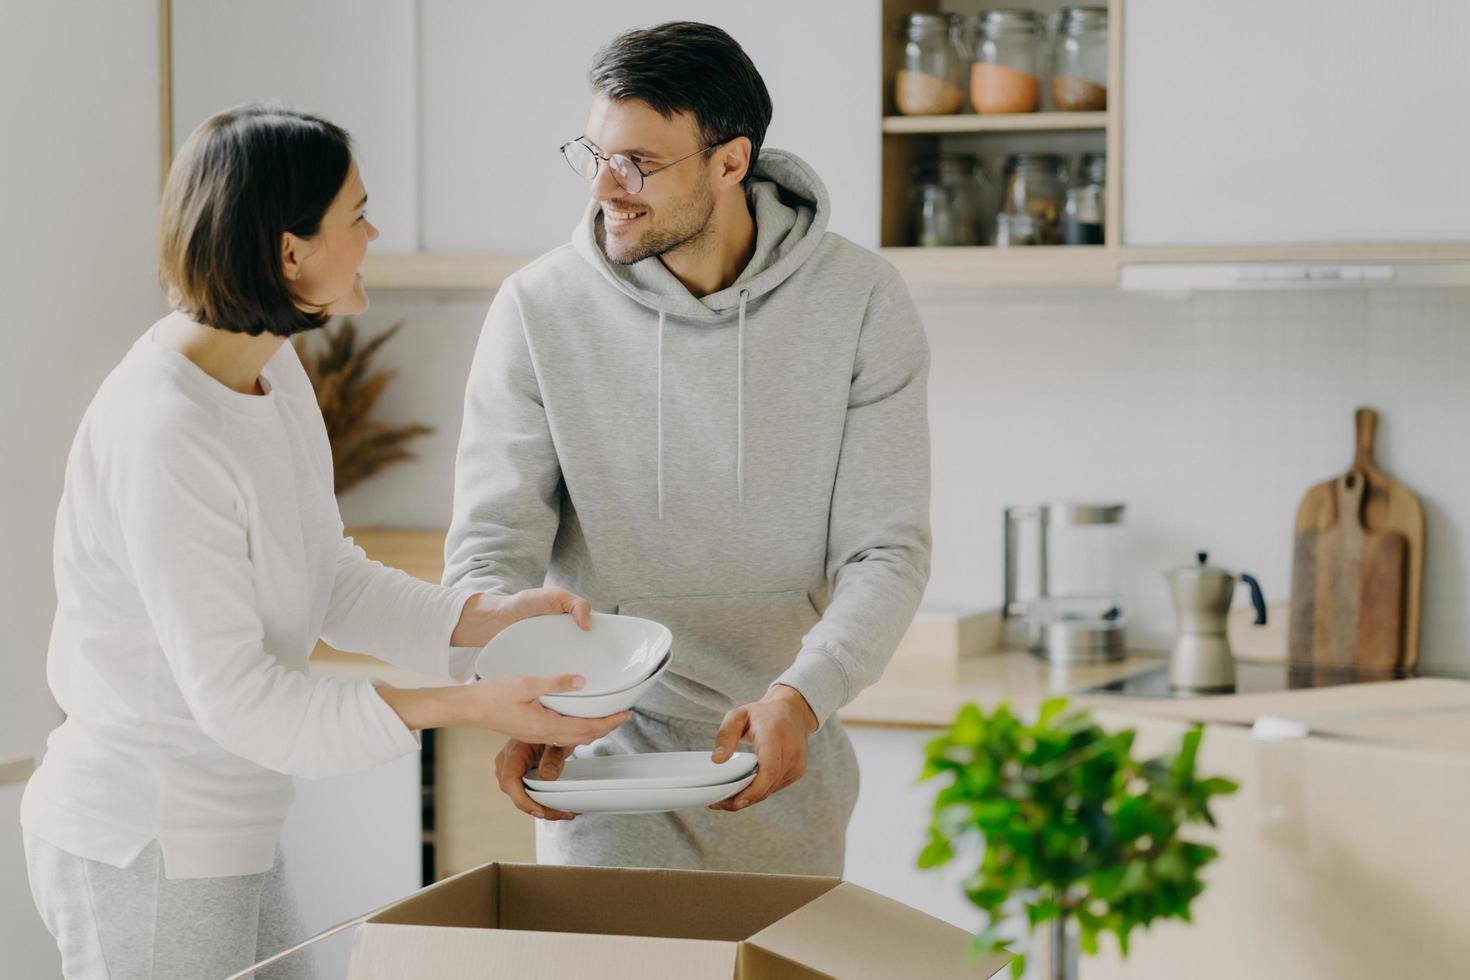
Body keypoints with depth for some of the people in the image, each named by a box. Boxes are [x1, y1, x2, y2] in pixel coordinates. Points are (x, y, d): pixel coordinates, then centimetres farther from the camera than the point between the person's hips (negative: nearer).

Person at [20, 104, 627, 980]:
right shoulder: (161, 434, -26)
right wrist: (462, 707, -27)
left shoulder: (272, 367, 2)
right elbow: (232, 697, -25)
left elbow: (333, 580, 8)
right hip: (144, 852, -9)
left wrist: (492, 616, -6)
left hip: (228, 833, 9)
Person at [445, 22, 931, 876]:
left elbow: (886, 550, -9)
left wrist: (803, 696, -26)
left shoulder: (859, 302, -8)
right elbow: (492, 544, -9)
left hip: (785, 765, 1)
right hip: (604, 756, -1)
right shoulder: (540, 309, -8)